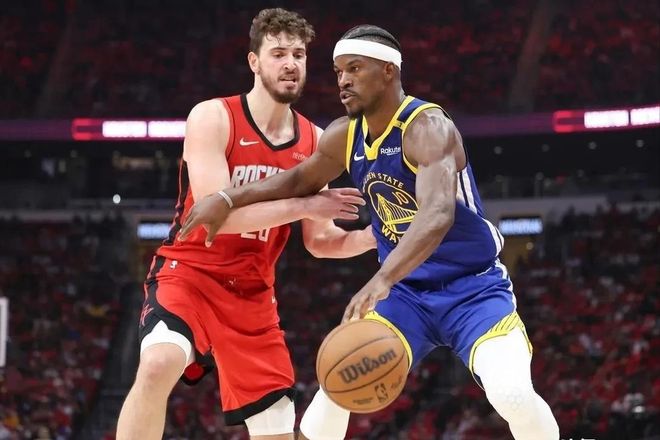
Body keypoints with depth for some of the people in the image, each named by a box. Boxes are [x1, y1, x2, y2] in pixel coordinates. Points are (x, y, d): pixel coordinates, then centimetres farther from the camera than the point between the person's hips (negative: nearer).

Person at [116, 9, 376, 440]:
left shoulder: (313, 141, 4)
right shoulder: (212, 118, -12)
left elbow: (320, 241, 9)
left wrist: (371, 236, -10)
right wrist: (303, 205, -25)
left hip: (253, 292, 6)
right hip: (188, 272, -6)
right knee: (159, 365, -35)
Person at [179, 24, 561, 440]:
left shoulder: (428, 127, -24)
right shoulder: (345, 136, -1)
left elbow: (438, 214, -41)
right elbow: (301, 180, 20)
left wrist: (382, 280, -55)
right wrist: (227, 199, 5)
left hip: (473, 285, -6)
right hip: (407, 292, 6)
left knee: (514, 395, -27)